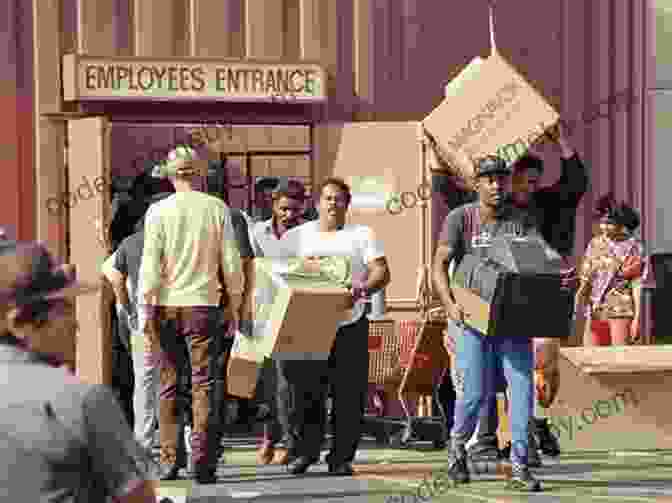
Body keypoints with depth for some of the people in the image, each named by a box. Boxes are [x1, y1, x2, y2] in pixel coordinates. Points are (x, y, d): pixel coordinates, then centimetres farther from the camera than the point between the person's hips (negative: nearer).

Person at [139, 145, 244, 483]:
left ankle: (168, 461, 11)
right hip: (202, 304, 0)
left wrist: (147, 305, -2)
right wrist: (234, 303, 12)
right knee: (203, 383, 1)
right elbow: (231, 262, 2)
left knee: (168, 385, 9)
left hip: (165, 304, 0)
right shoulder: (217, 208, 1)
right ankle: (203, 462, -5)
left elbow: (151, 263, -6)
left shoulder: (158, 211, -2)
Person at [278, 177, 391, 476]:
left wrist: (362, 290, -20)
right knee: (306, 392, -3)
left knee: (349, 394, -3)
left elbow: (381, 272, 0)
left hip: (350, 325, 0)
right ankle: (306, 451, 12)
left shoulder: (362, 235, 10)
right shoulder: (297, 236, 12)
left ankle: (341, 457, 4)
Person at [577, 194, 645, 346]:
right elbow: (586, 279, 9)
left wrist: (637, 317, -9)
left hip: (621, 310, -4)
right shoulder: (595, 244, 9)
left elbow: (636, 284, -4)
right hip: (596, 310, 4)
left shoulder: (632, 246, -3)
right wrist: (581, 293, -12)